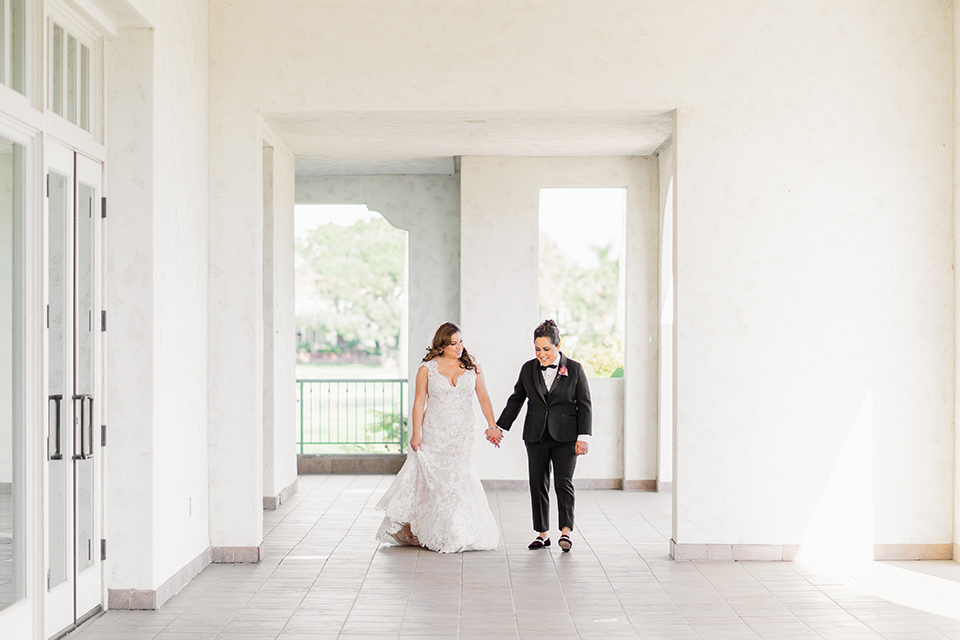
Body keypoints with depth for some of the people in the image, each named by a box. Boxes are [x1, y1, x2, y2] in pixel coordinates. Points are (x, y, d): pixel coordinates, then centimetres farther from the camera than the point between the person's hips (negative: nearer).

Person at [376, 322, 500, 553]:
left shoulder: (472, 366, 4)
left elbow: (483, 397, 6)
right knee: (437, 478, 2)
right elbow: (419, 402, -2)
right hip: (435, 434, -1)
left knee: (457, 477, 0)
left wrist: (492, 425, 0)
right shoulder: (427, 369, -2)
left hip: (463, 434, 1)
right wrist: (416, 434, -7)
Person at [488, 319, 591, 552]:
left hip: (565, 437, -3)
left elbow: (585, 405, 0)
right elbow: (516, 400, 15)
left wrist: (583, 437, -7)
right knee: (538, 484, 5)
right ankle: (542, 533, 13)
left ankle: (566, 531, -7)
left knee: (563, 482, -10)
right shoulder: (528, 369, 6)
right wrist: (500, 427, 13)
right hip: (536, 437, 3)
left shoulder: (574, 369, -1)